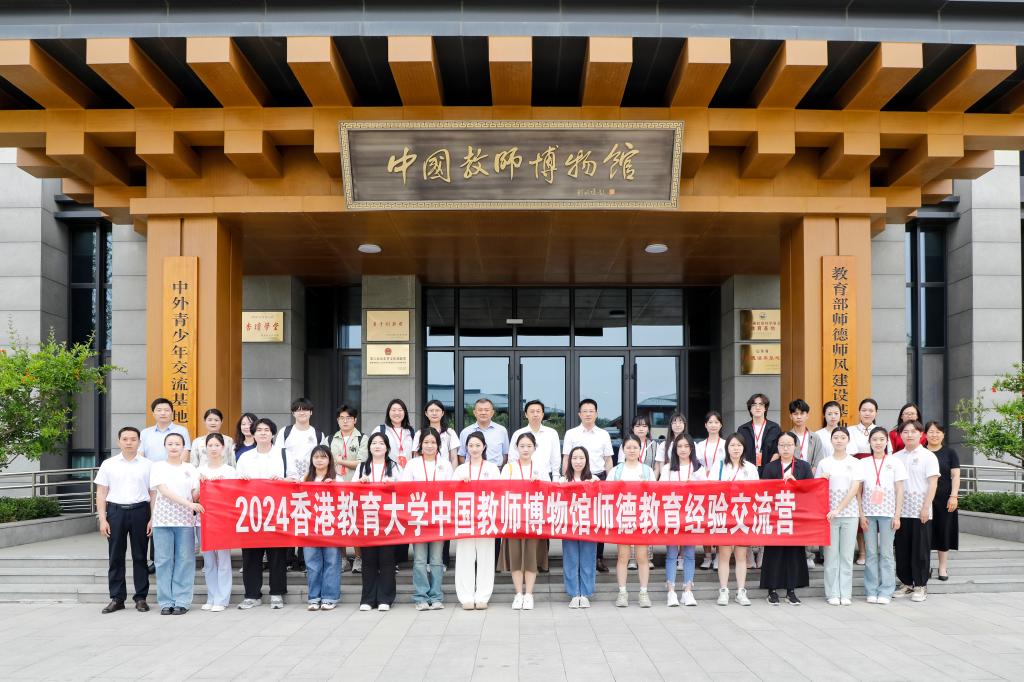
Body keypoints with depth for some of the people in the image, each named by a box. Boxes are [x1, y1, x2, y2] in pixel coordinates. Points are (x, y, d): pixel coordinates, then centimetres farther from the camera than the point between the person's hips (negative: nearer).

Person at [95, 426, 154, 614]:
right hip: (115, 511, 1)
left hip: (139, 511, -1)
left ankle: (141, 597, 10)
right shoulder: (108, 464, 8)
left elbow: (154, 493, 4)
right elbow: (101, 493, 7)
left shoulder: (147, 465, 5)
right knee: (115, 557, 3)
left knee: (140, 556, 3)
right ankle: (116, 598, 10)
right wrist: (102, 519, -1)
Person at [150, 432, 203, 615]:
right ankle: (166, 602, 6)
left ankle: (182, 601, 3)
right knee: (164, 561, 0)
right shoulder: (158, 467, 5)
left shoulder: (190, 469, 11)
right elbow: (164, 491, -8)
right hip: (163, 519, -1)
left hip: (185, 520, 1)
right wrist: (188, 503, -17)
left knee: (184, 560, -1)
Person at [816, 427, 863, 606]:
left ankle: (845, 594, 10)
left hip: (849, 513, 0)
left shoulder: (855, 463, 4)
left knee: (847, 555, 3)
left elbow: (854, 490, -4)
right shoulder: (824, 463, 6)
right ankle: (832, 593, 7)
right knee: (831, 554, 1)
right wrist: (822, 479, -11)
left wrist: (838, 510, -13)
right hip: (829, 513, 0)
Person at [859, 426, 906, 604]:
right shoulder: (863, 463, 6)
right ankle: (871, 591, 10)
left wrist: (897, 516, -4)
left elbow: (899, 491, 2)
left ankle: (885, 591, 7)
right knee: (871, 553, 4)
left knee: (886, 553, 0)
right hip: (868, 513, 1)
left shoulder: (895, 462, 3)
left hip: (887, 513, -1)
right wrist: (861, 514, -1)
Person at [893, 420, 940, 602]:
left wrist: (926, 508, -14)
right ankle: (907, 584, 19)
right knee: (901, 548, 8)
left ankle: (920, 586, 10)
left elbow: (933, 483, -7)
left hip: (920, 511, -4)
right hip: (901, 510, 4)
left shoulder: (928, 456, -2)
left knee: (920, 549, 1)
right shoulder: (896, 457, 9)